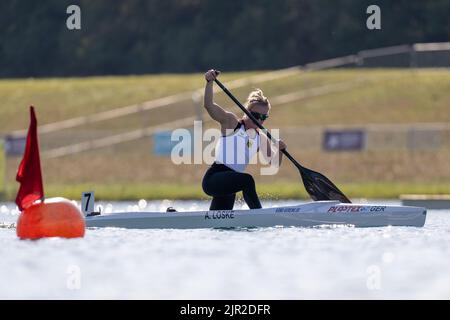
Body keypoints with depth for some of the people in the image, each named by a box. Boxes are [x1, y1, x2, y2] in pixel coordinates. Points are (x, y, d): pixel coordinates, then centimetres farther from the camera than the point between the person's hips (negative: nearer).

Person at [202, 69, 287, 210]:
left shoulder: (261, 139, 12)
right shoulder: (231, 122, -3)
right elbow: (209, 105, -15)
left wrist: (279, 150, -12)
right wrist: (209, 82, -29)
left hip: (228, 186, 7)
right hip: (213, 178, -7)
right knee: (247, 180, -32)